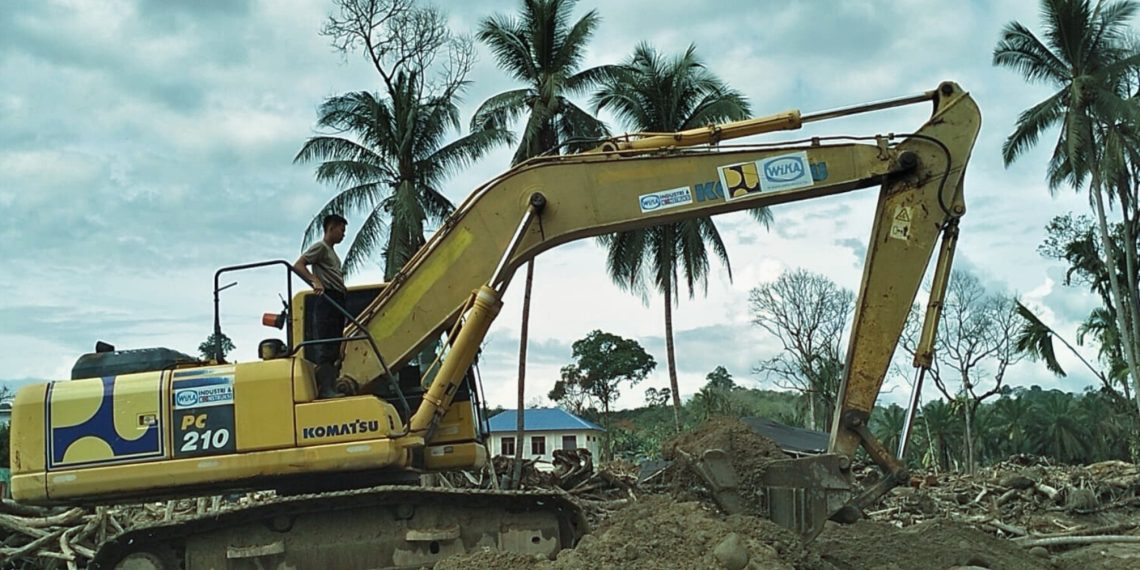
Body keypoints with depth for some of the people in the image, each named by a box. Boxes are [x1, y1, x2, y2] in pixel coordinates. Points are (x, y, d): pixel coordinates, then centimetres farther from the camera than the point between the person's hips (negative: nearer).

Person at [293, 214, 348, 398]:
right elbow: (298, 265, -14)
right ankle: (325, 389, -15)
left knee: (334, 348, 7)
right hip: (326, 299, -10)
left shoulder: (331, 251, 26)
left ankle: (332, 388, 8)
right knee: (325, 347, -12)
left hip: (337, 300, 10)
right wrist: (315, 281, -28)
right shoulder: (320, 247, -2)